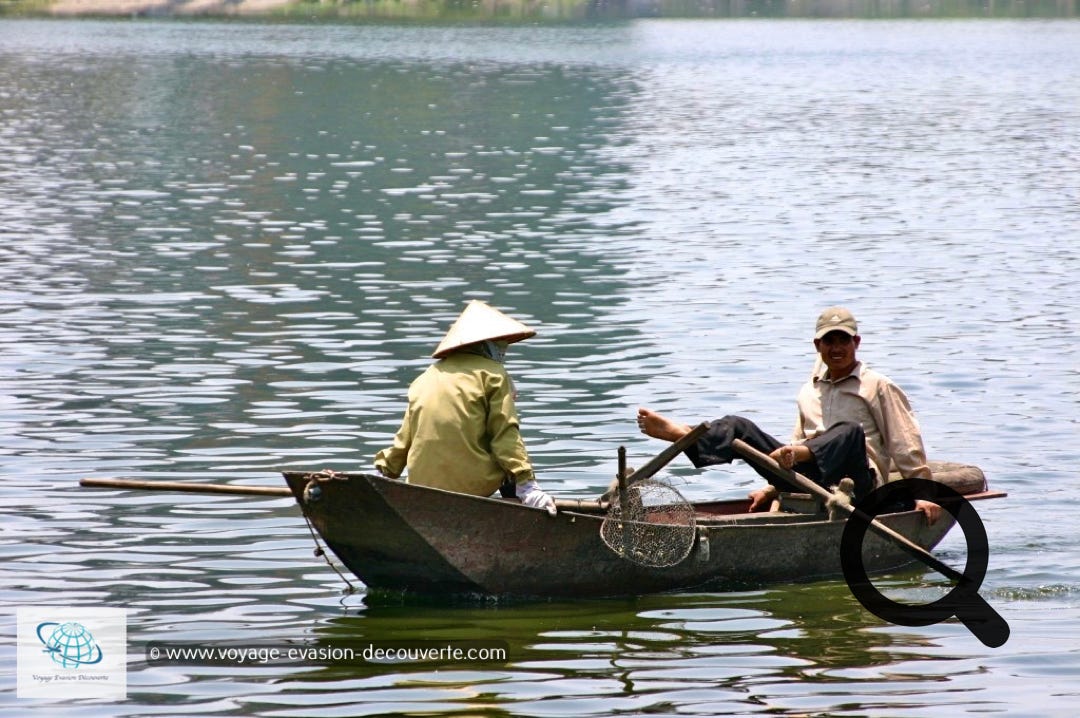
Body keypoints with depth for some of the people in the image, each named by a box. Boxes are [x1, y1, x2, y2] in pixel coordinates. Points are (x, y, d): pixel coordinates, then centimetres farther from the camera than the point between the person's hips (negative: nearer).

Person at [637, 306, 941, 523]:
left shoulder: (878, 387, 8)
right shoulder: (809, 393, 24)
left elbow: (906, 446, 3)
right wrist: (771, 488, 22)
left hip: (857, 483, -5)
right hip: (811, 485, 5)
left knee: (850, 432, -38)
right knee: (738, 427, -9)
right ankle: (681, 434, -37)